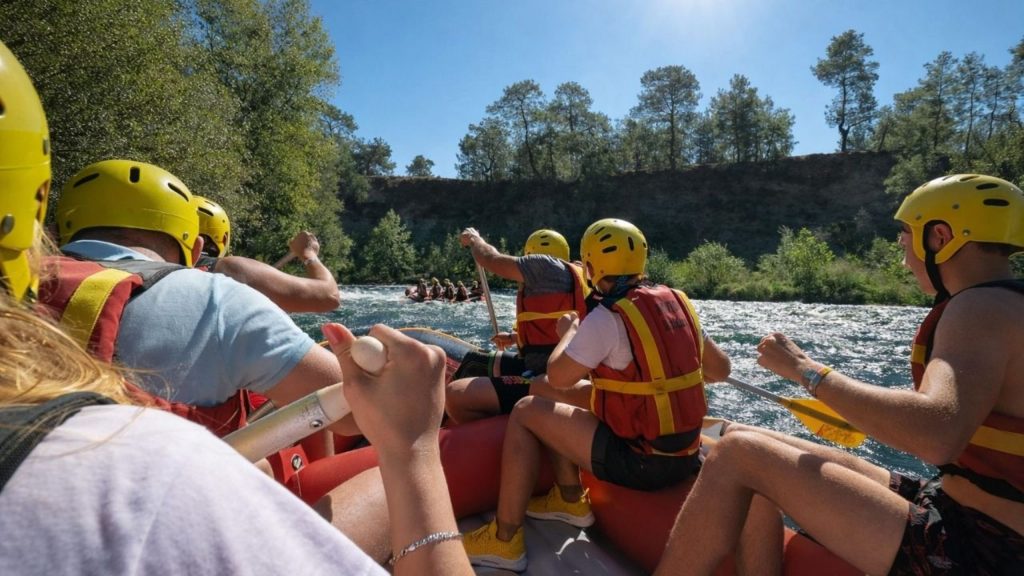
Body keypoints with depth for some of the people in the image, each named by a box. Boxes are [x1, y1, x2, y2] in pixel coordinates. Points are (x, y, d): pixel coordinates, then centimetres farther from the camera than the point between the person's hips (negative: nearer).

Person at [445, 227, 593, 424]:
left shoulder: (548, 265, -11)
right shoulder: (571, 275, 18)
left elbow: (490, 259, -2)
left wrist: (474, 239, 20)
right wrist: (513, 338, 47)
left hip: (549, 382, -11)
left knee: (455, 396, -21)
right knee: (473, 362, 26)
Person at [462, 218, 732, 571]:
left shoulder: (606, 318, -19)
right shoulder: (678, 302, 3)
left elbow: (557, 377, -13)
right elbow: (721, 370, 10)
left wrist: (568, 331, 4)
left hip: (639, 463, -8)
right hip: (685, 458, 8)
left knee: (526, 412, 0)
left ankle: (504, 541, 7)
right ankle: (571, 501, 32)